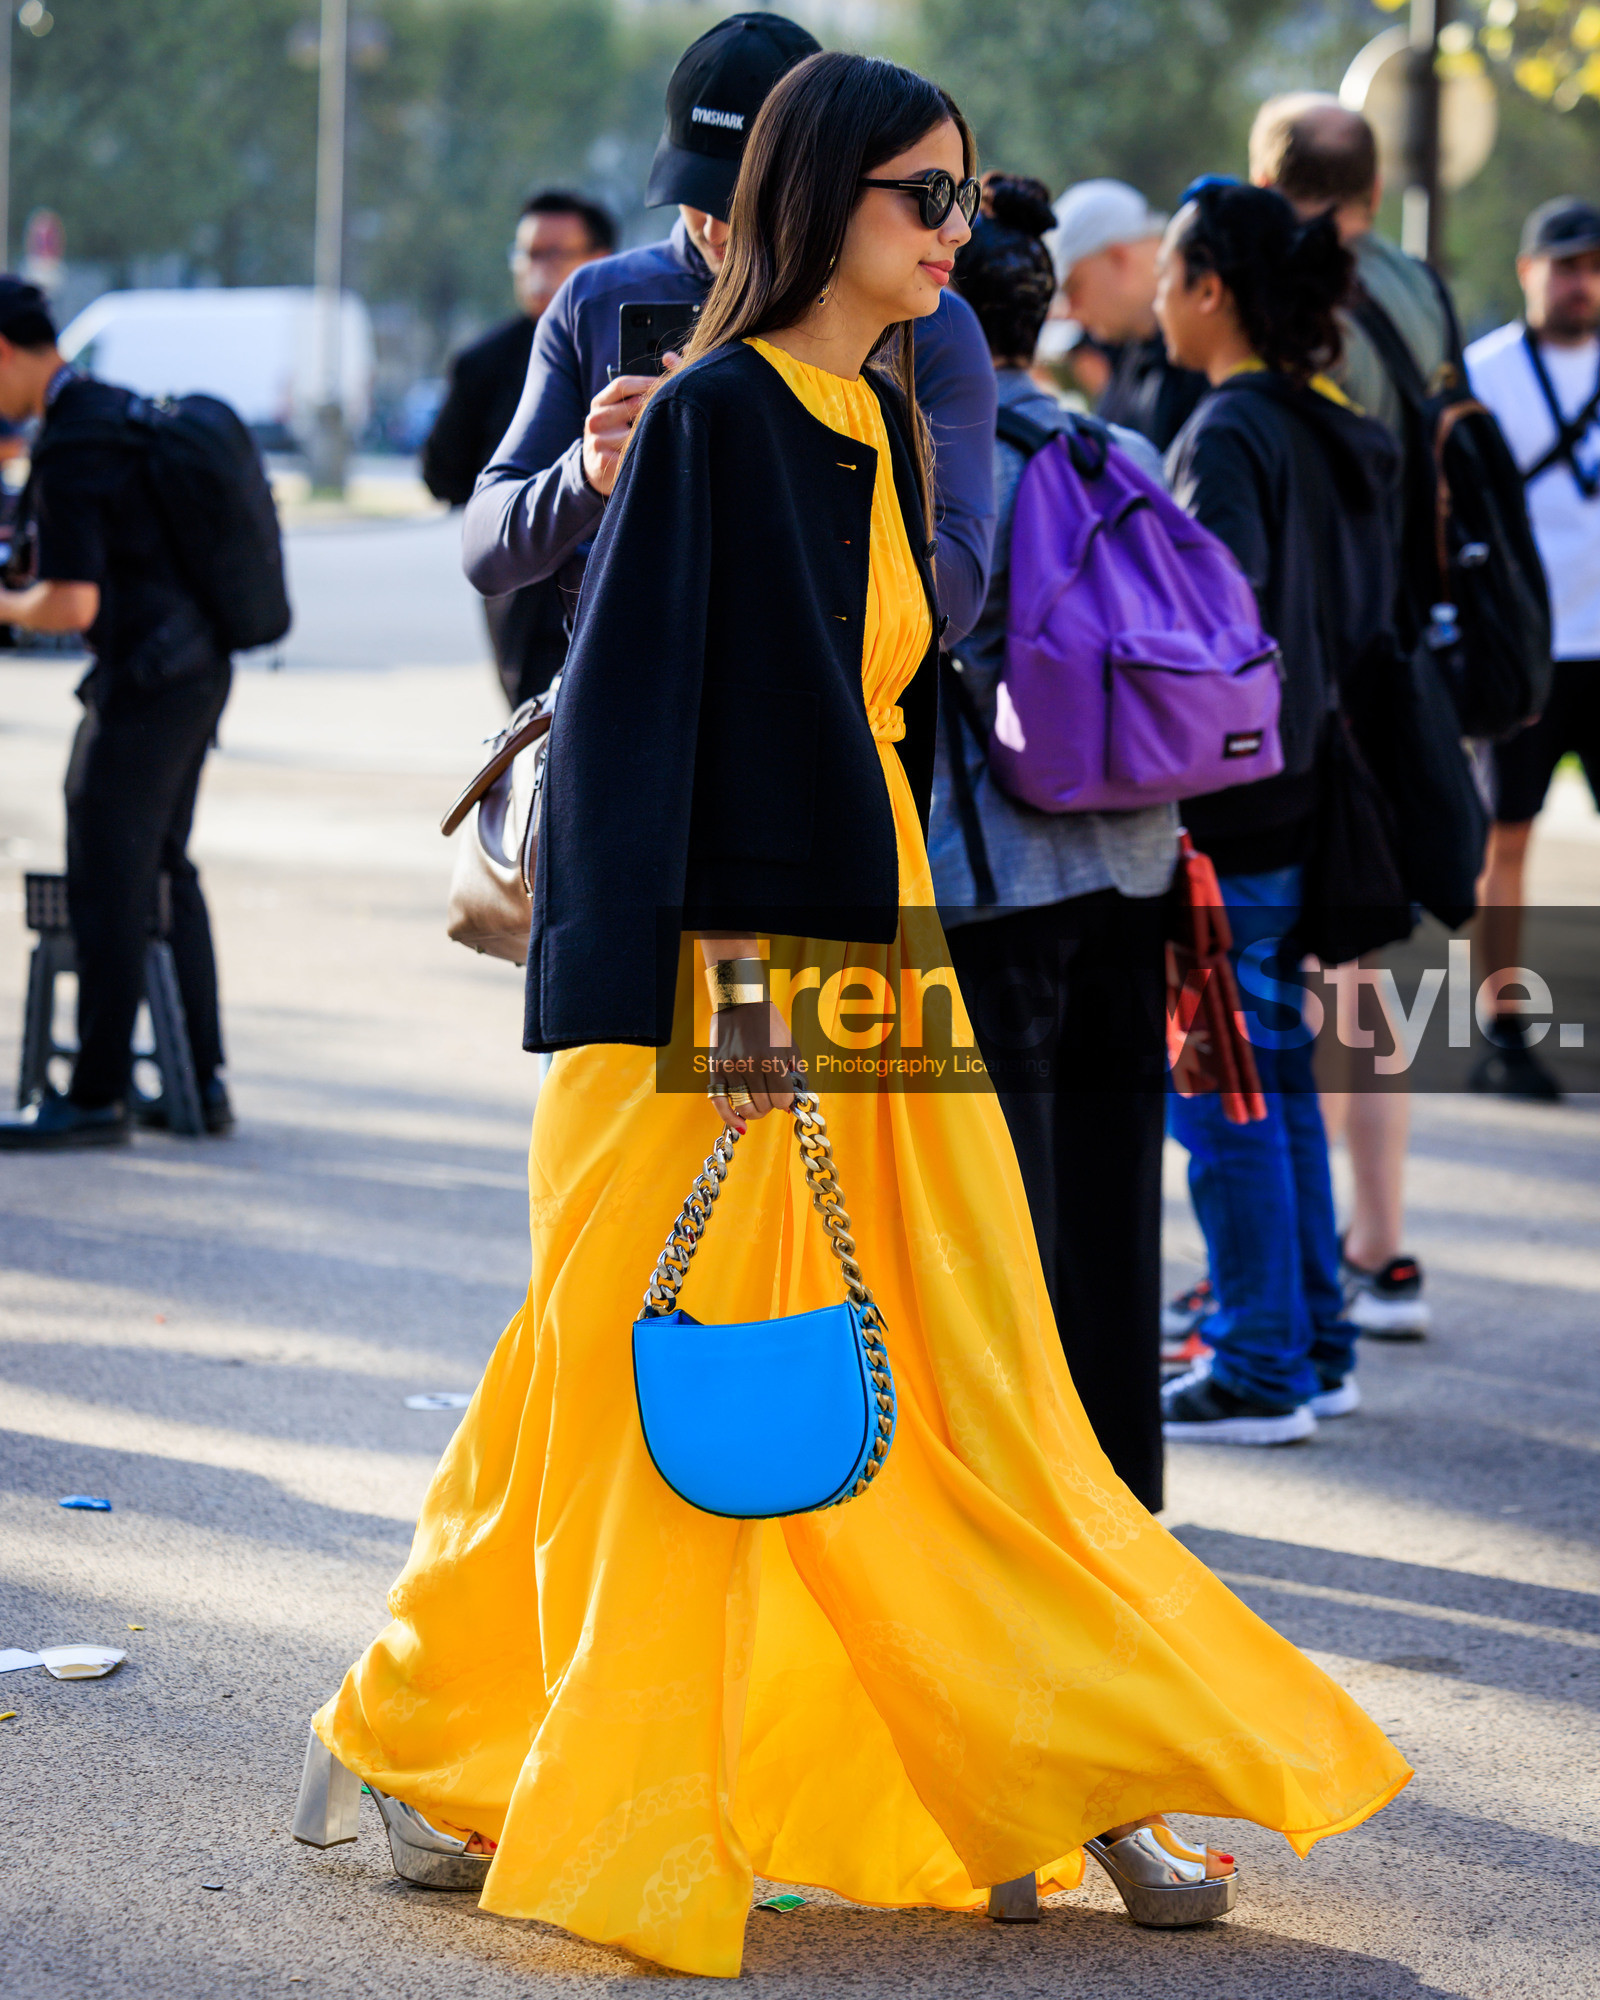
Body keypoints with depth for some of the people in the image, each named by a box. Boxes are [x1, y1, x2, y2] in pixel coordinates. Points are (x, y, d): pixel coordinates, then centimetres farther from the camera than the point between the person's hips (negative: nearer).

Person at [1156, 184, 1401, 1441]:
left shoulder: (1229, 432, -15)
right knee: (1280, 1078, 16)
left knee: (1219, 1096, -1)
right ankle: (1317, 1350, 22)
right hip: (1310, 798, 9)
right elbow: (1371, 617, 17)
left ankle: (1259, 1374, 4)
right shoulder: (1343, 432, 11)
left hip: (1228, 812, -9)